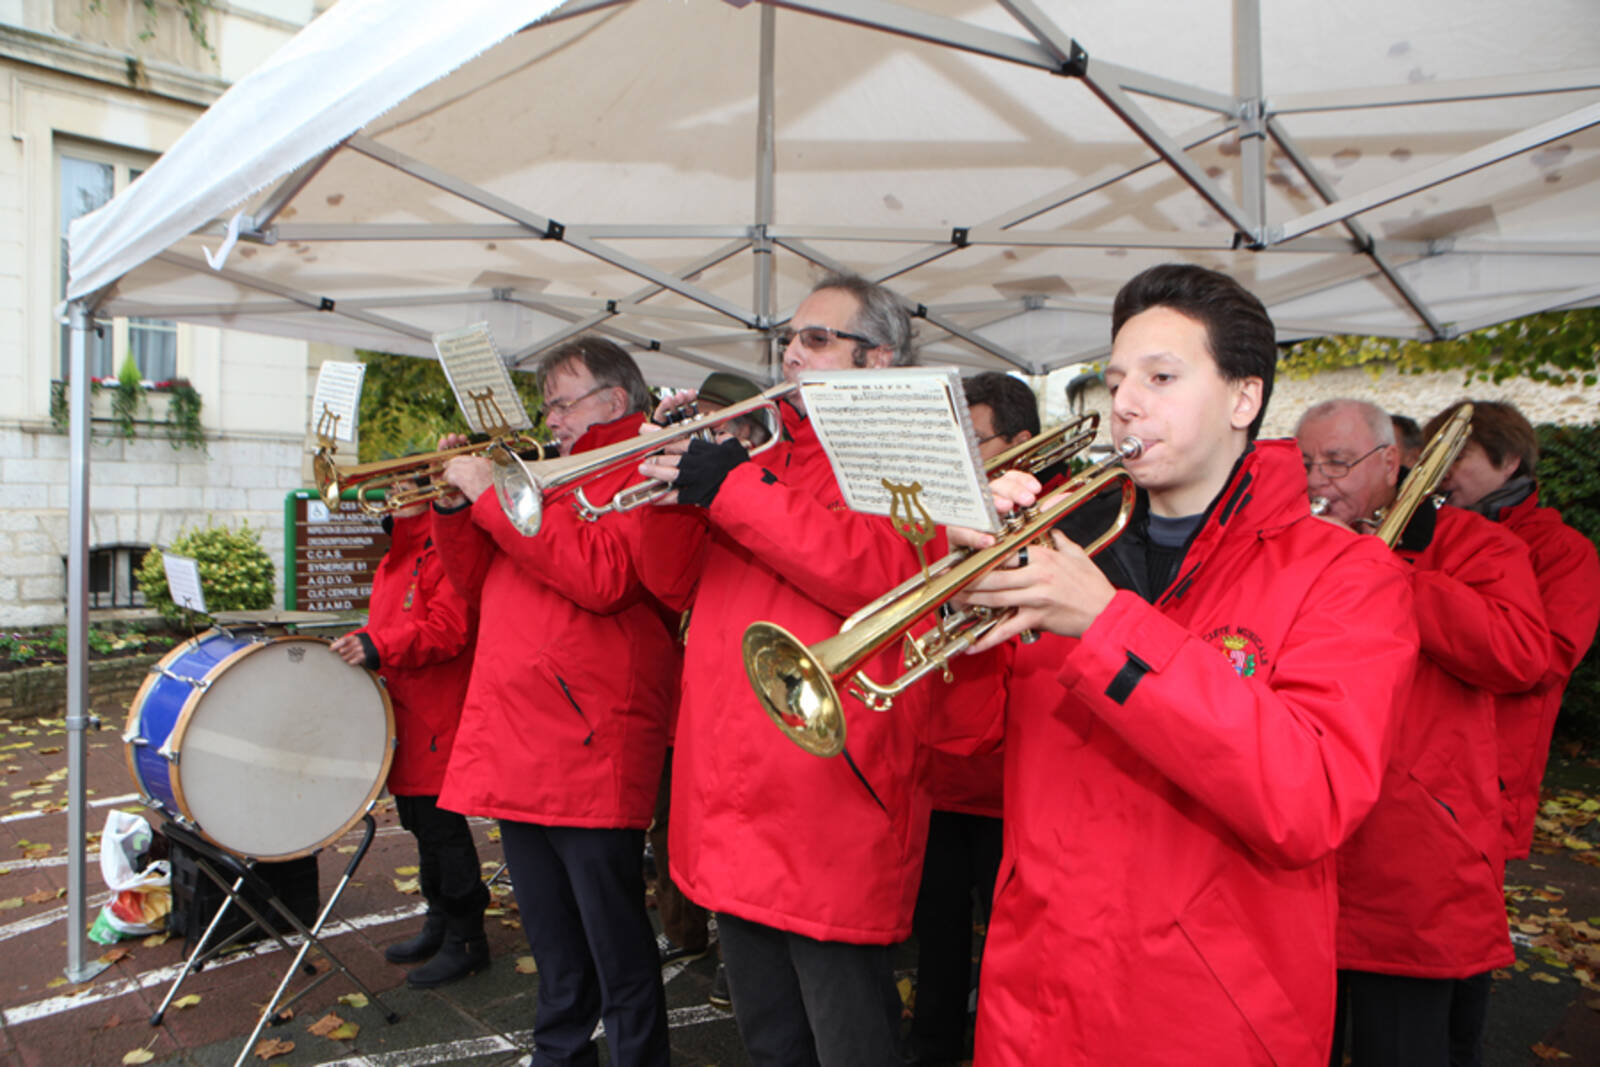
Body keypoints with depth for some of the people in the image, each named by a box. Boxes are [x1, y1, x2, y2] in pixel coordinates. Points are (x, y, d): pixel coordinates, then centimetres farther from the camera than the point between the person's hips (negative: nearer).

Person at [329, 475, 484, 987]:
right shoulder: (394, 562, 19)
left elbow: (447, 632, -24)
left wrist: (377, 648, -29)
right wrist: (358, 644, 8)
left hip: (437, 719, -10)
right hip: (403, 717, 10)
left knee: (441, 828, -4)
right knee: (421, 826, 18)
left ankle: (466, 941, 9)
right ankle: (438, 924, 32)